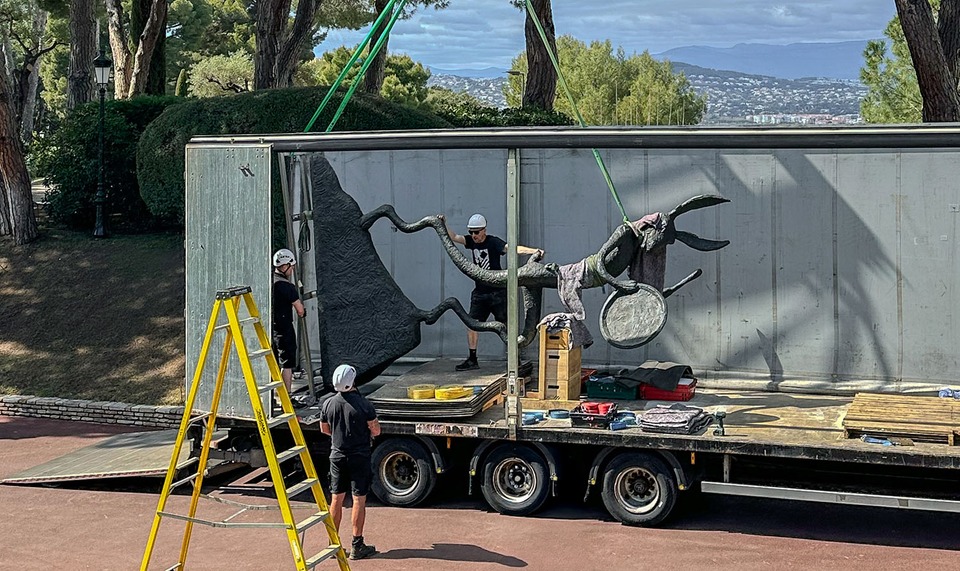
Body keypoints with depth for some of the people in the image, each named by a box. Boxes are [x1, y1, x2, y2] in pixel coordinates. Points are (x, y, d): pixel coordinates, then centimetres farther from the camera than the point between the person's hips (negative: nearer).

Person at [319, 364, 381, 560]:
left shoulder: (328, 404, -4)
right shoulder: (363, 405, -17)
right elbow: (376, 431, -9)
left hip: (337, 455, 4)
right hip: (359, 456, -4)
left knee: (336, 499, 11)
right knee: (359, 500, 2)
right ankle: (357, 546, 4)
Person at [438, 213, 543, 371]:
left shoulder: (493, 242, -15)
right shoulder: (471, 241, 5)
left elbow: (512, 248, -27)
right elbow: (454, 237, 4)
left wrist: (533, 251, -41)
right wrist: (443, 225, -11)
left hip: (497, 292, -6)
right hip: (479, 292, 6)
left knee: (506, 326, -3)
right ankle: (472, 360, 9)